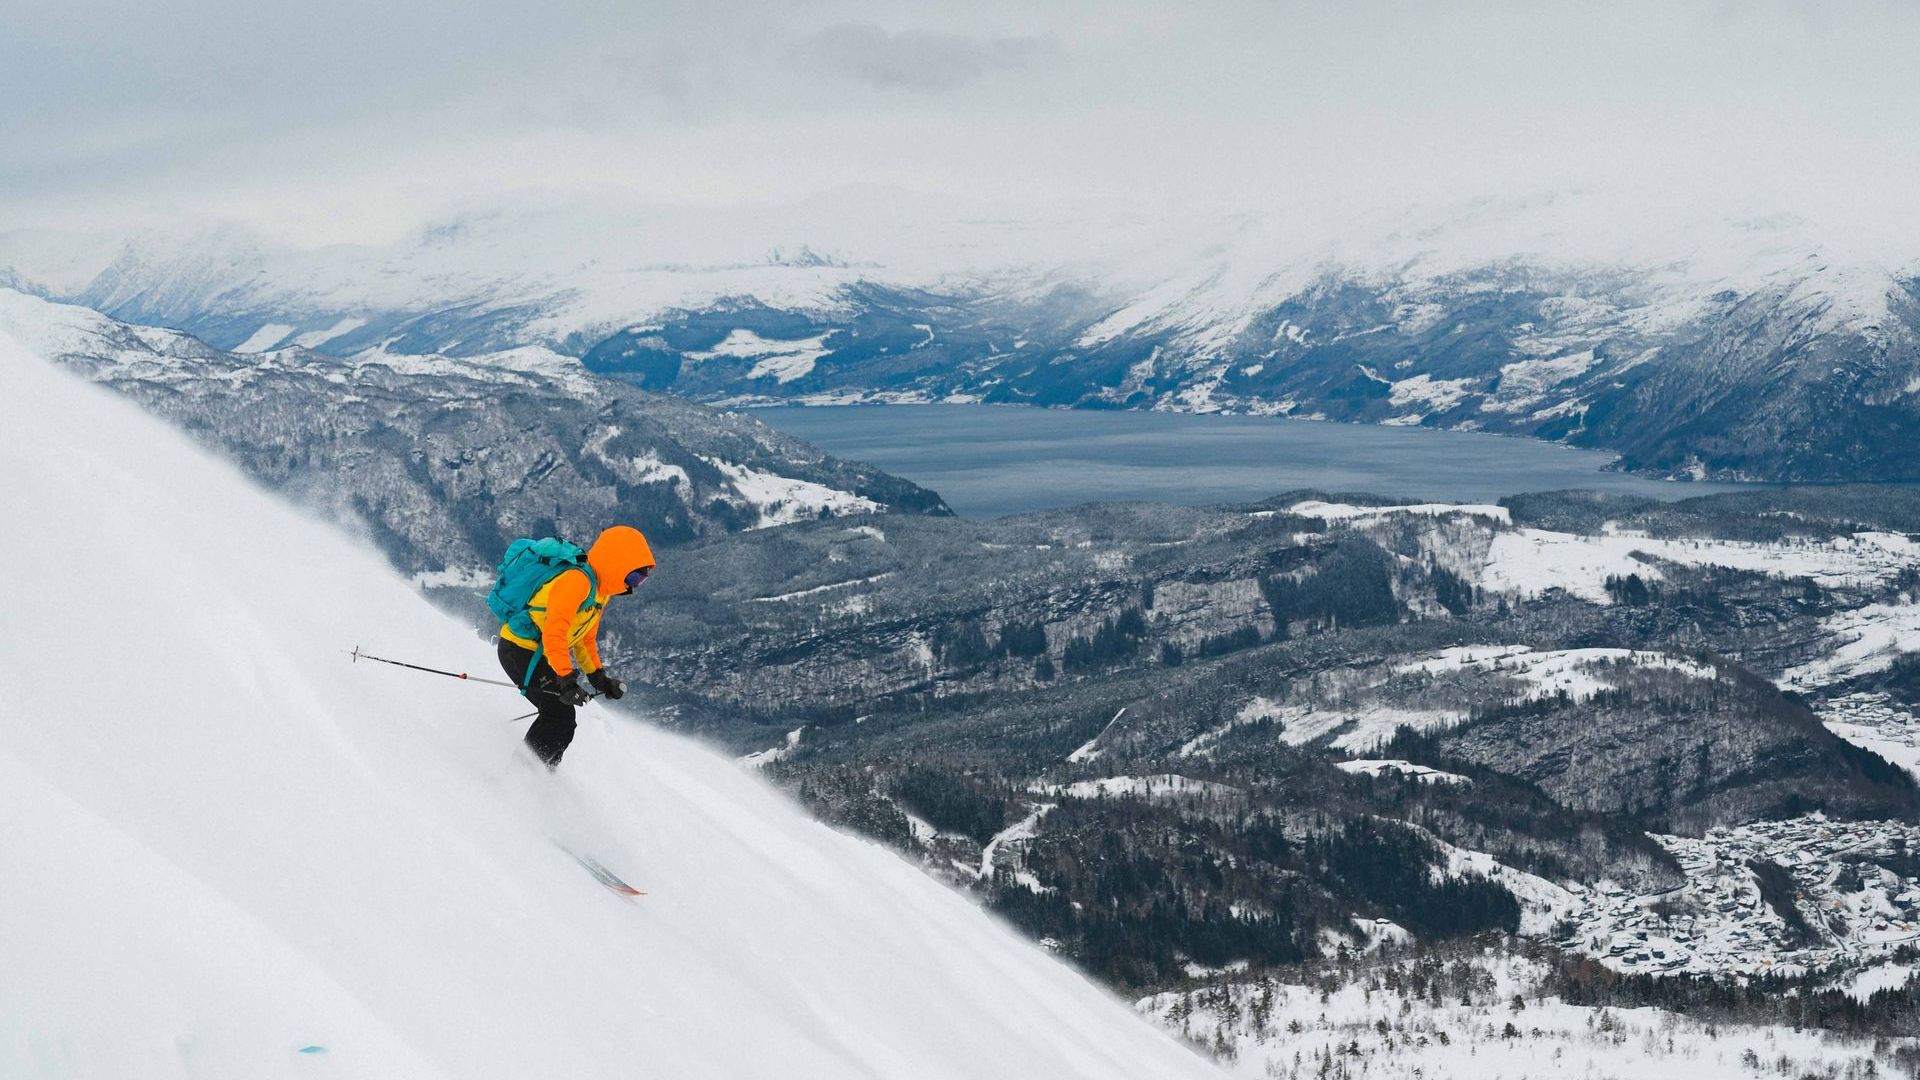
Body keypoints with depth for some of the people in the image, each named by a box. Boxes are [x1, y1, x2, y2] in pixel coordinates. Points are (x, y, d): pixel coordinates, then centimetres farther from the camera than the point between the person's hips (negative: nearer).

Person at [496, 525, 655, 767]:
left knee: (560, 719, 12)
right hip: (520, 650, -10)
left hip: (535, 653, 10)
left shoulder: (600, 590, 10)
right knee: (560, 718, -13)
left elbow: (586, 639, 20)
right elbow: (554, 632, -32)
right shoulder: (577, 581, -23)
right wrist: (566, 680, -37)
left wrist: (599, 678, 10)